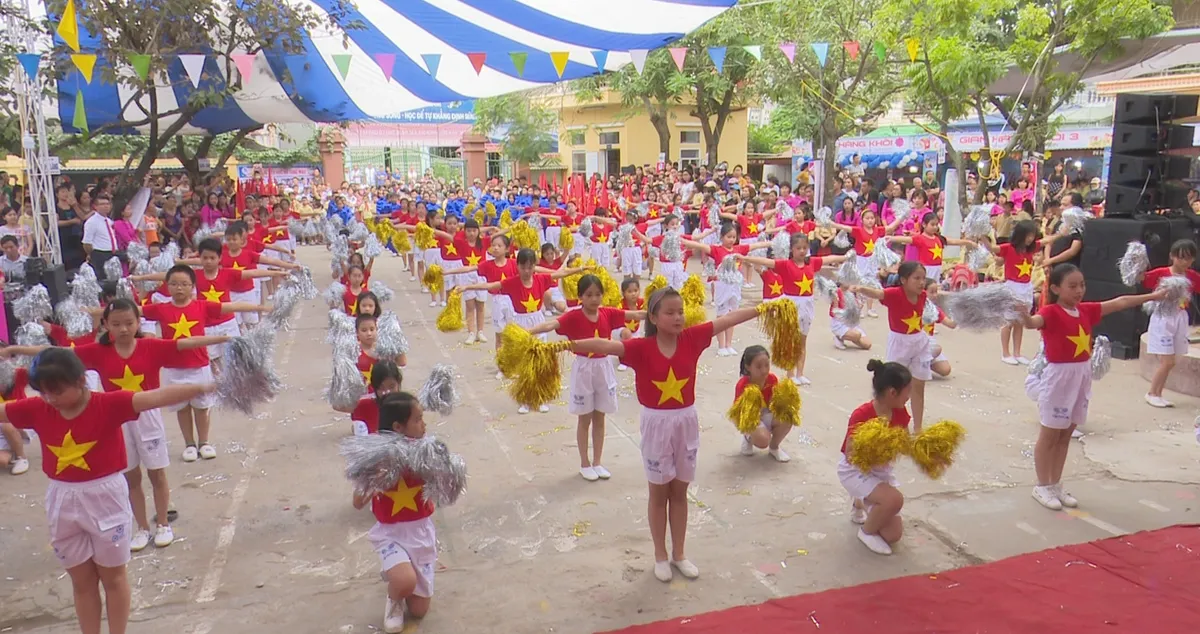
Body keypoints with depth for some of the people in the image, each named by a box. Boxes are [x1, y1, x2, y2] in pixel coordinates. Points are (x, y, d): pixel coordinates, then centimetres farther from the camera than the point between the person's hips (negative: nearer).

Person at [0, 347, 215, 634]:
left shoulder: (109, 404, -19)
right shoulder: (36, 409, -5)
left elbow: (155, 397, -31)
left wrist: (201, 388, -43)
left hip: (105, 497, -4)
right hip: (63, 502, 4)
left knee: (112, 576, 14)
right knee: (82, 581, 17)